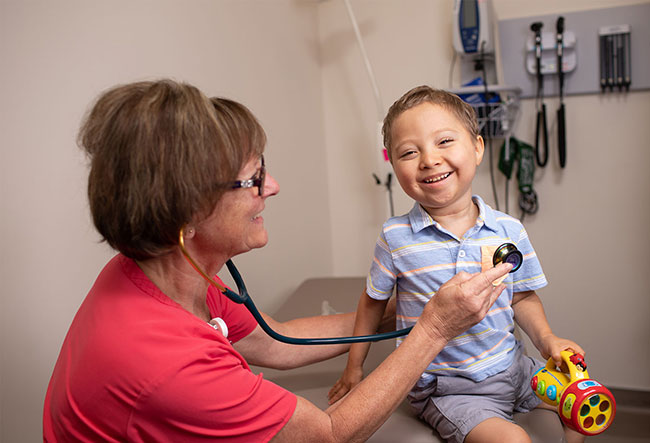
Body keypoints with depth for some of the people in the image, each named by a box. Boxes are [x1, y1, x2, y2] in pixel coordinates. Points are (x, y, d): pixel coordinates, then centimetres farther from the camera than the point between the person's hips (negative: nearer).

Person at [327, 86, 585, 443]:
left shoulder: (509, 230, -5)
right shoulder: (395, 236, -12)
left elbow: (522, 298, 8)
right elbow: (373, 302, 1)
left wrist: (546, 340, -9)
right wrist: (354, 368, 7)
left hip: (510, 368, 4)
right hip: (444, 389, -4)